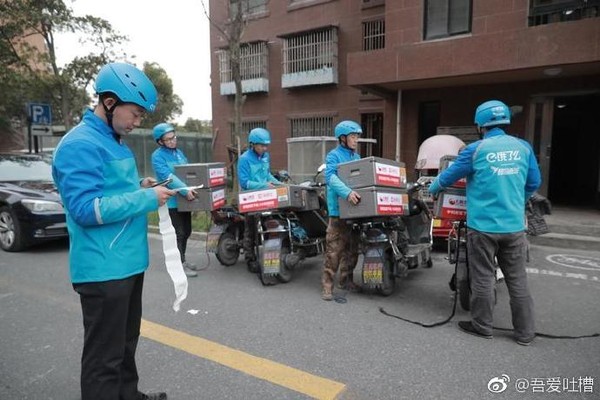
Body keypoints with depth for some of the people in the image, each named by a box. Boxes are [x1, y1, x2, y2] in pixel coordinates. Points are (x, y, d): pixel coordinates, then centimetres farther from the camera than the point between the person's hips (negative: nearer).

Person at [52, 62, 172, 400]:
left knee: (126, 341, 25)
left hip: (128, 262, 10)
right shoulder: (80, 145, -18)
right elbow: (87, 208, -25)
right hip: (104, 269, -10)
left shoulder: (114, 142, 13)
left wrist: (140, 187, 4)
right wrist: (147, 199, -21)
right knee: (105, 354, 4)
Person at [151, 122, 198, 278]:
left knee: (186, 231, 15)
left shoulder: (179, 152, 12)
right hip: (171, 201, -8)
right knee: (178, 233, -3)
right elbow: (168, 177, -24)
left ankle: (182, 259, 30)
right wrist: (185, 190, -32)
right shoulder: (158, 156, -12)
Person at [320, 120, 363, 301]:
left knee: (352, 248, 12)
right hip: (339, 209, -7)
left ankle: (346, 279, 25)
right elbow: (330, 177, -21)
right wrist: (347, 192, -34)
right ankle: (327, 285, -4)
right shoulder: (334, 155, -4)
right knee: (334, 249, -9)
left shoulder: (357, 157, 19)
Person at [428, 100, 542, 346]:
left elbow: (449, 175, 3)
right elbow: (534, 183, 12)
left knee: (483, 278, 8)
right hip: (514, 226, 4)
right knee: (517, 279, 12)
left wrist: (433, 189, 23)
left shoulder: (476, 150, -7)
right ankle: (525, 332, 21)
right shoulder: (523, 147, 4)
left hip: (483, 226, -3)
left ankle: (482, 326, 20)